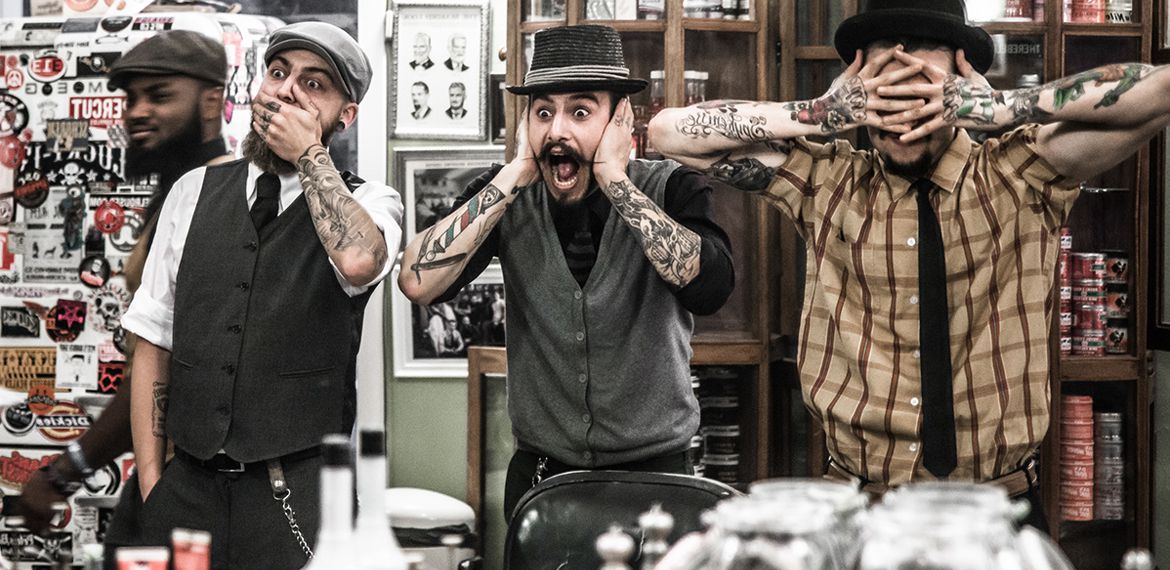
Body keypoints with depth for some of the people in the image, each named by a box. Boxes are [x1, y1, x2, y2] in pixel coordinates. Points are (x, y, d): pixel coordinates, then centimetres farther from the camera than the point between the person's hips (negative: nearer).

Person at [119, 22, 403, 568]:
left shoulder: (369, 203, 0)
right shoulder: (196, 191, 9)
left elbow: (358, 259, -26)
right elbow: (153, 342, 8)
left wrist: (309, 153, -13)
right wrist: (151, 481, 1)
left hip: (300, 494, -3)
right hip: (188, 484, 3)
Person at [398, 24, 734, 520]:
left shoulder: (670, 189, -12)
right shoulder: (508, 195, -6)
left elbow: (708, 288, -31)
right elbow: (418, 283, -21)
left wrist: (615, 180, -27)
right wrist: (516, 173, -21)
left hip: (652, 472, -2)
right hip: (540, 472, 2)